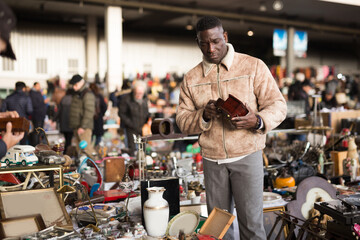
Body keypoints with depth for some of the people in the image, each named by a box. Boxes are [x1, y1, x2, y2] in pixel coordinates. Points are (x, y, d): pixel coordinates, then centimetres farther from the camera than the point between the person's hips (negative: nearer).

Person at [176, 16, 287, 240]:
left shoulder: (253, 66, -3)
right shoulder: (191, 78, 6)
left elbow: (278, 105, -4)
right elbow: (182, 120, 6)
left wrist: (258, 121, -25)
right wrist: (204, 116, -16)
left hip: (247, 156, -3)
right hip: (212, 160, 3)